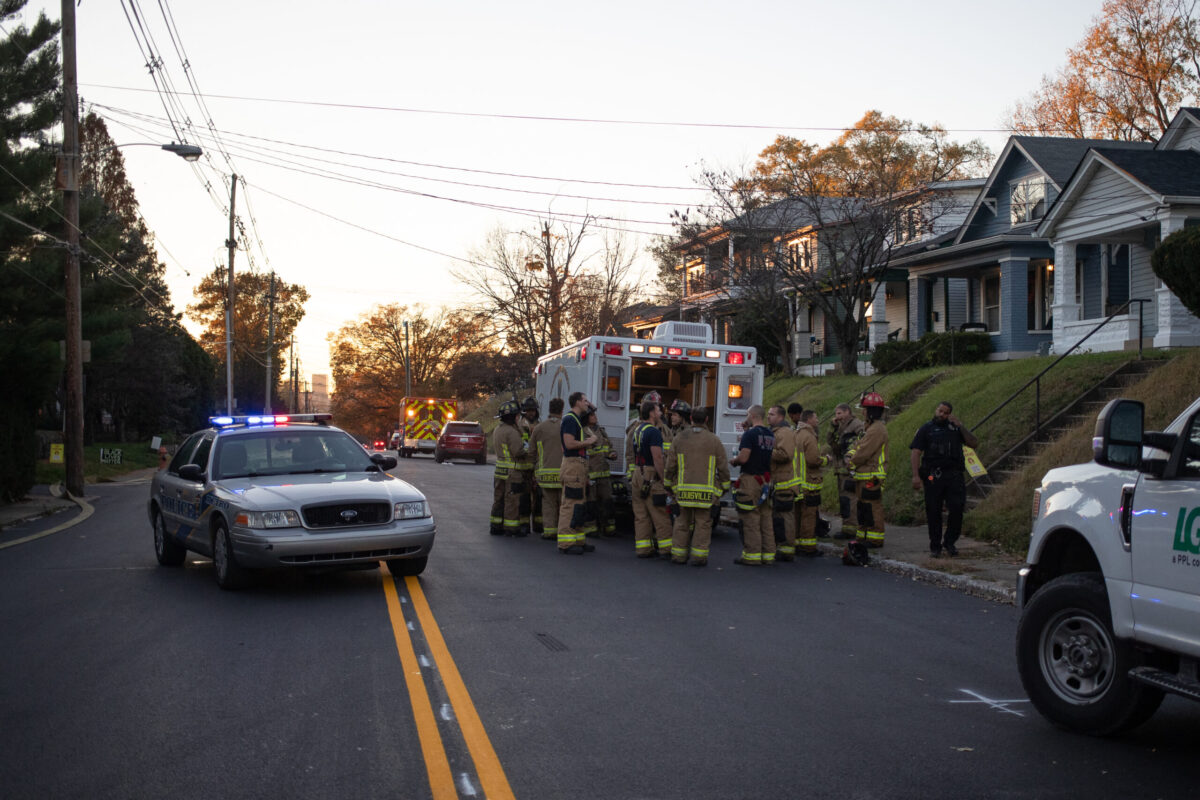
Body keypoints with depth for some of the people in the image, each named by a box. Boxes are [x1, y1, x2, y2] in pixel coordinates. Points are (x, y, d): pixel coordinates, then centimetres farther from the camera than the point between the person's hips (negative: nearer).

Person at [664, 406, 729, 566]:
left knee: (683, 522, 11)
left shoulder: (680, 438, 4)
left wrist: (672, 483, 18)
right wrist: (725, 486, 12)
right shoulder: (714, 440, -1)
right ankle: (698, 555, 0)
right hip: (706, 490, -2)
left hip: (684, 489, 2)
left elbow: (670, 465, 5)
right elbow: (723, 467, 0)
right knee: (703, 523, 4)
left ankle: (678, 554, 11)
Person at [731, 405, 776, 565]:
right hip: (766, 480, 8)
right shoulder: (770, 435, 13)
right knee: (766, 519, 11)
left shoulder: (750, 434, -13)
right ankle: (768, 554, 13)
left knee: (750, 520, -4)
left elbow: (743, 458, -20)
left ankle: (752, 555, -3)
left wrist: (733, 461, 2)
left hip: (751, 479, -8)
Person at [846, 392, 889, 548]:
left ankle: (875, 539, -4)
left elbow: (863, 454, -19)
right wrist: (849, 455, -1)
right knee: (861, 507, 16)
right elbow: (857, 445, 19)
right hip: (864, 476, 11)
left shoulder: (877, 430, -17)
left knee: (872, 508, -8)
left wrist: (852, 462, -3)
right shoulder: (869, 428, 18)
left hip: (872, 477, -11)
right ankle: (863, 536, 23)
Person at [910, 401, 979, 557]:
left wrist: (960, 426, -3)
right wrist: (916, 476, -10)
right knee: (933, 512, 1)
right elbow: (916, 452, 1)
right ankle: (935, 546, 11)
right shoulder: (926, 429, 9)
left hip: (954, 475, 1)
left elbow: (974, 444, 7)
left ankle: (950, 542, 9)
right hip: (933, 476, -1)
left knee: (957, 508, -8)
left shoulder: (956, 428, 15)